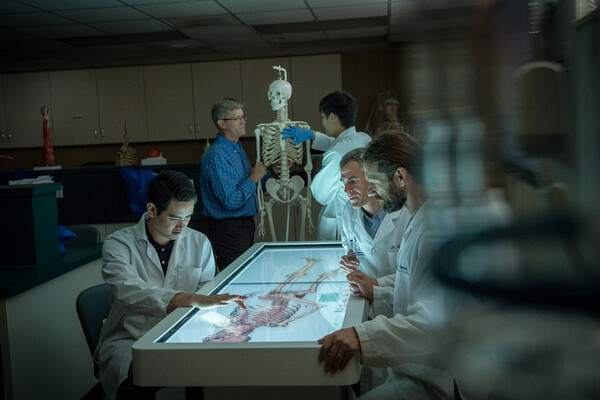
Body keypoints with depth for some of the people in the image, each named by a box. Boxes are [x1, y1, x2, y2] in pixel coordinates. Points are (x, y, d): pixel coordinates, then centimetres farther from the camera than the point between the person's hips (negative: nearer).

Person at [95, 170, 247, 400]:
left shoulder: (199, 243, 9)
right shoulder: (118, 244, -6)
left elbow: (207, 293, 6)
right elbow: (130, 292, -24)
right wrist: (193, 299, -37)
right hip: (129, 340, -3)